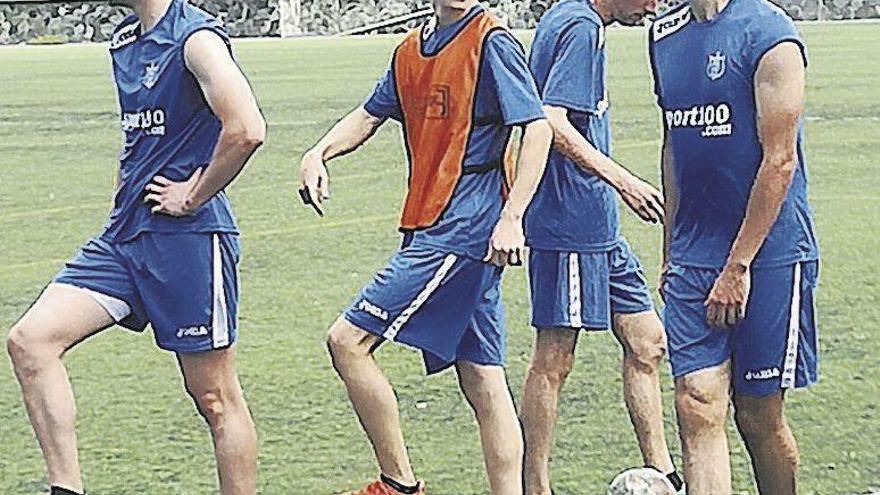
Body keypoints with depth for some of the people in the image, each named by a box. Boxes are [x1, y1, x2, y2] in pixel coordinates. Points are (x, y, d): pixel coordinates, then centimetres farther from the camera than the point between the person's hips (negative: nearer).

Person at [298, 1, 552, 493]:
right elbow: (370, 116, 25)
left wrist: (511, 218, -23)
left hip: (461, 229, -8)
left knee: (349, 340, -9)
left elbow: (539, 128, -16)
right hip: (435, 229, 8)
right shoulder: (413, 49, 14)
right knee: (483, 382, 7)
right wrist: (320, 153, 5)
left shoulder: (492, 42, -10)